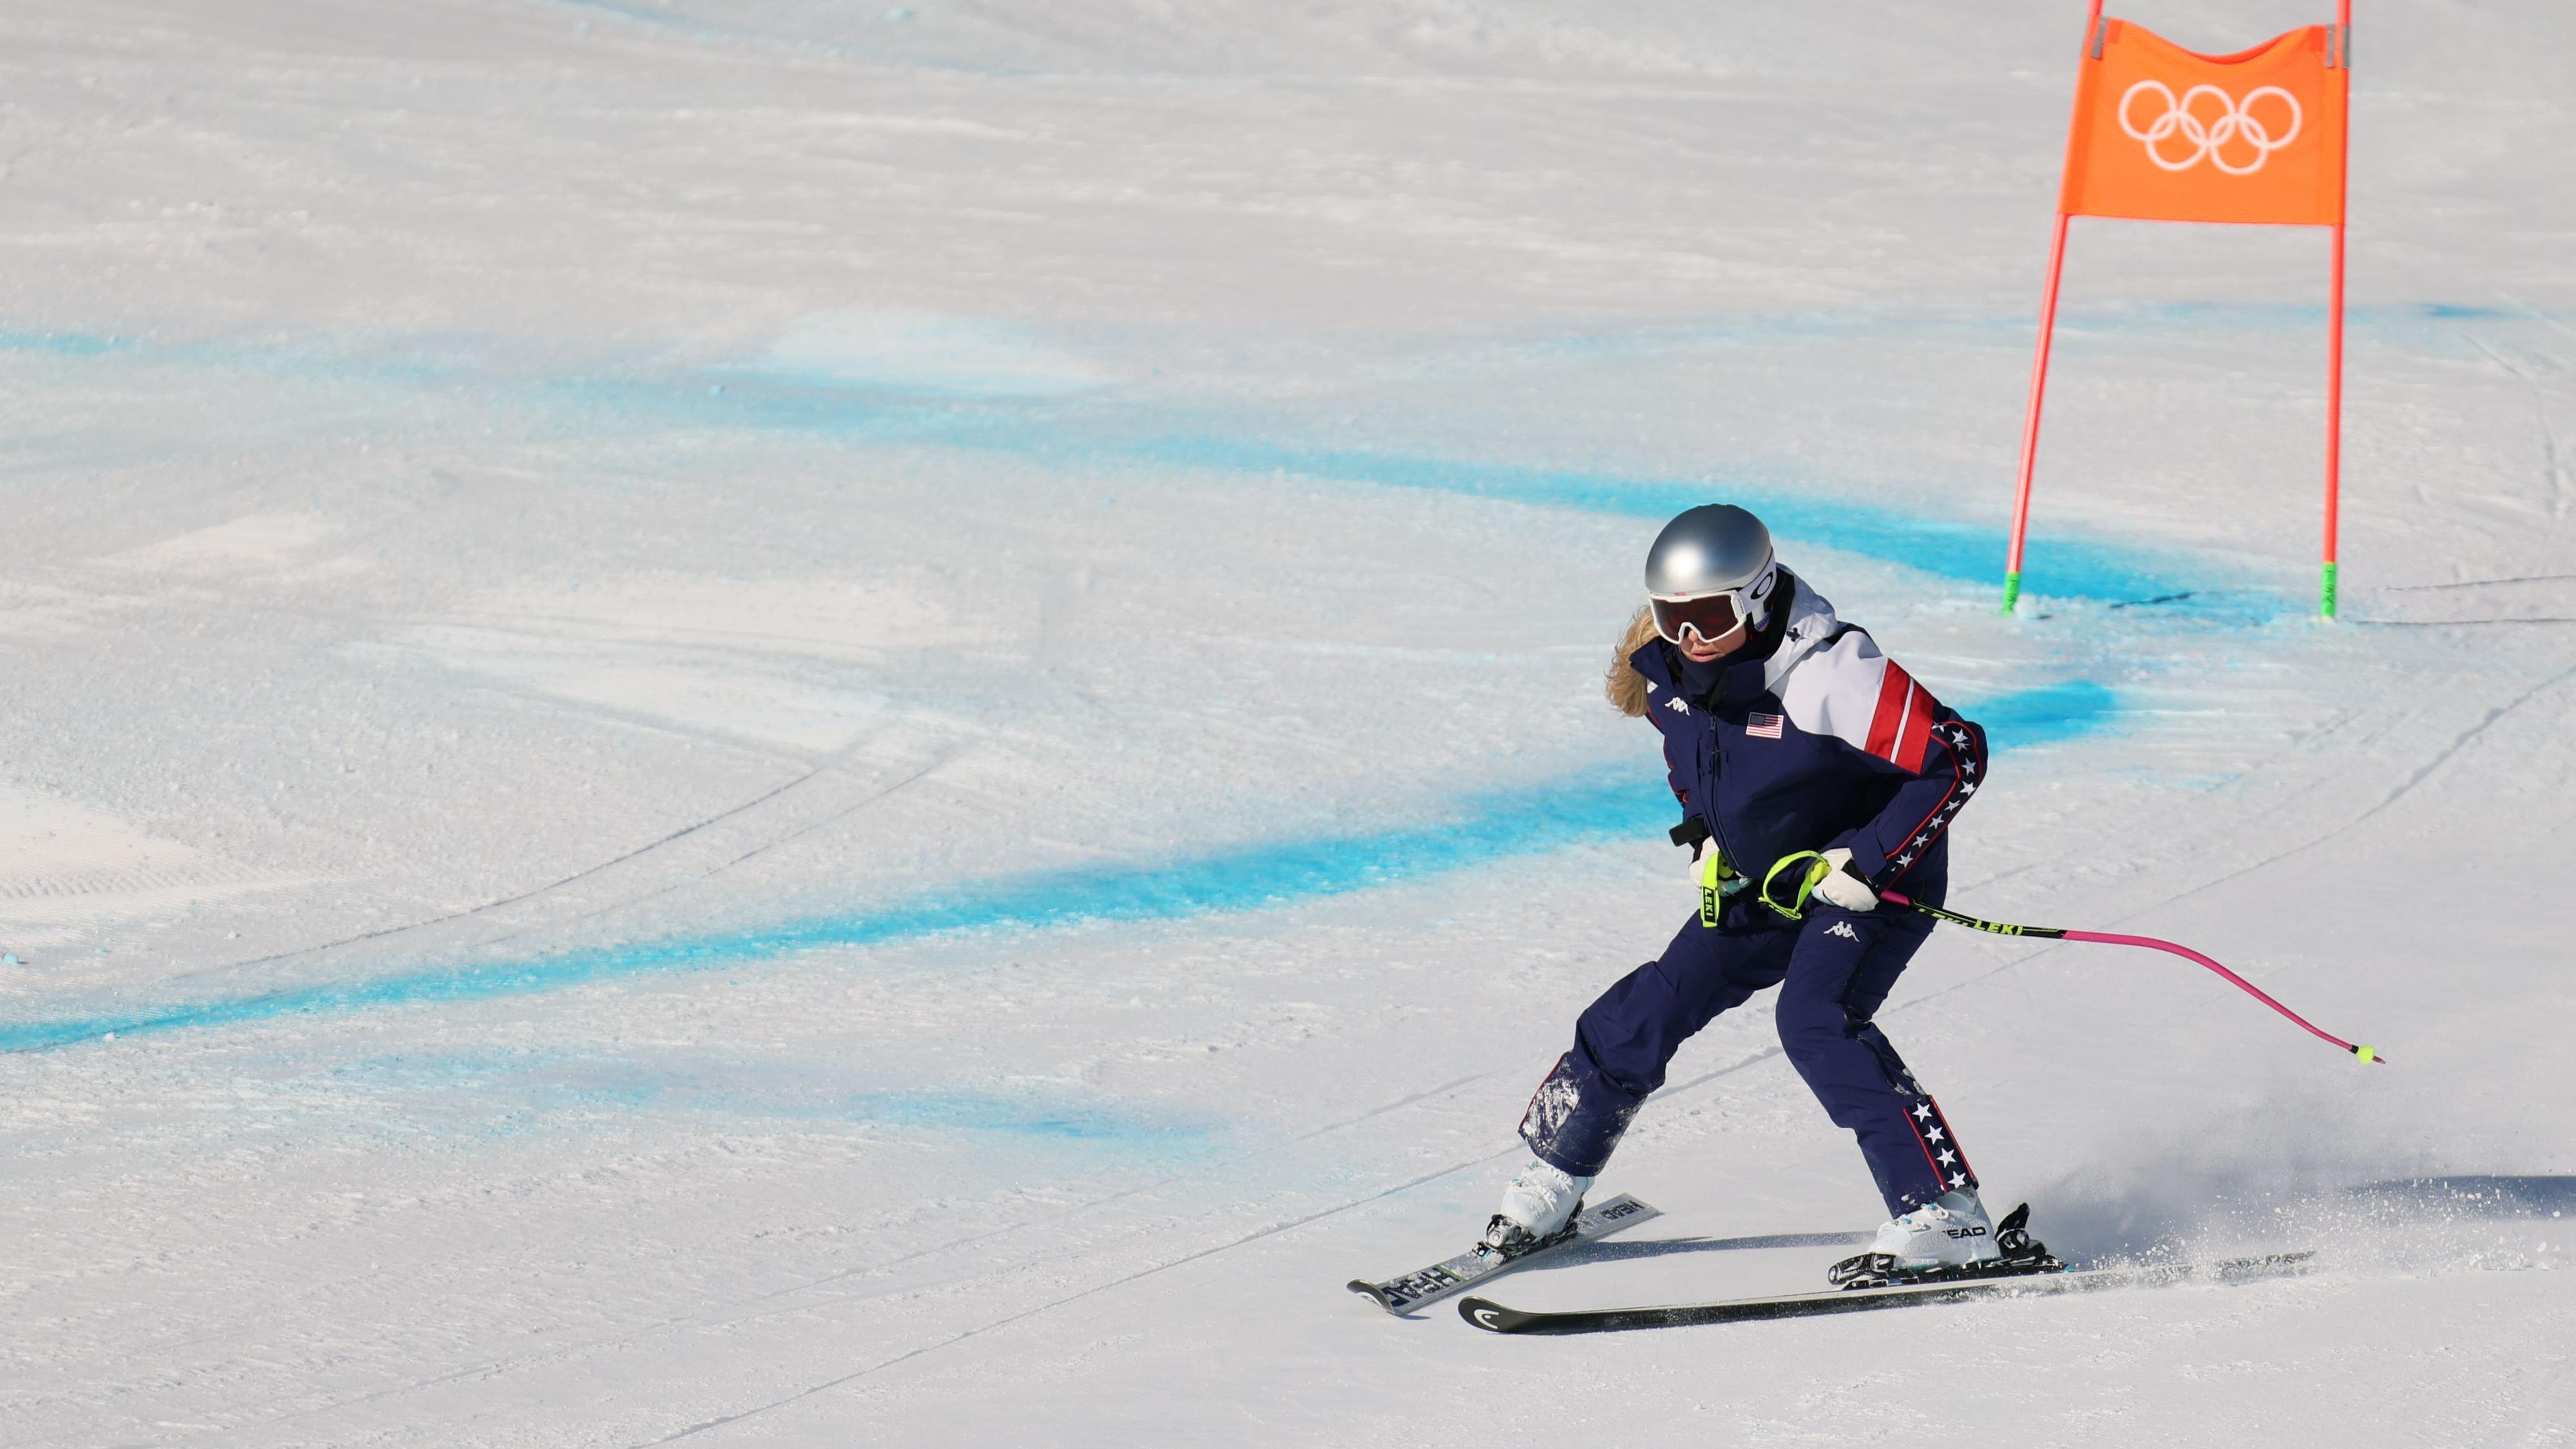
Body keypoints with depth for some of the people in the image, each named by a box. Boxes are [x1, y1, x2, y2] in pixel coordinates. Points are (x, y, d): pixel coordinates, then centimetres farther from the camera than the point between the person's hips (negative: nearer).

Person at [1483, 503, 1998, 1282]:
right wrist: (1707, 841, 6)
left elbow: (1957, 756, -27)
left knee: (1817, 1021, -27)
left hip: (1873, 884, -7)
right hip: (1760, 884, 7)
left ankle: (1946, 1219, -26)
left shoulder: (1830, 673, -30)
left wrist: (1864, 864, -27)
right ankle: (1552, 1187, 19)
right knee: (1649, 1009, 2)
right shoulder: (1671, 672, -7)